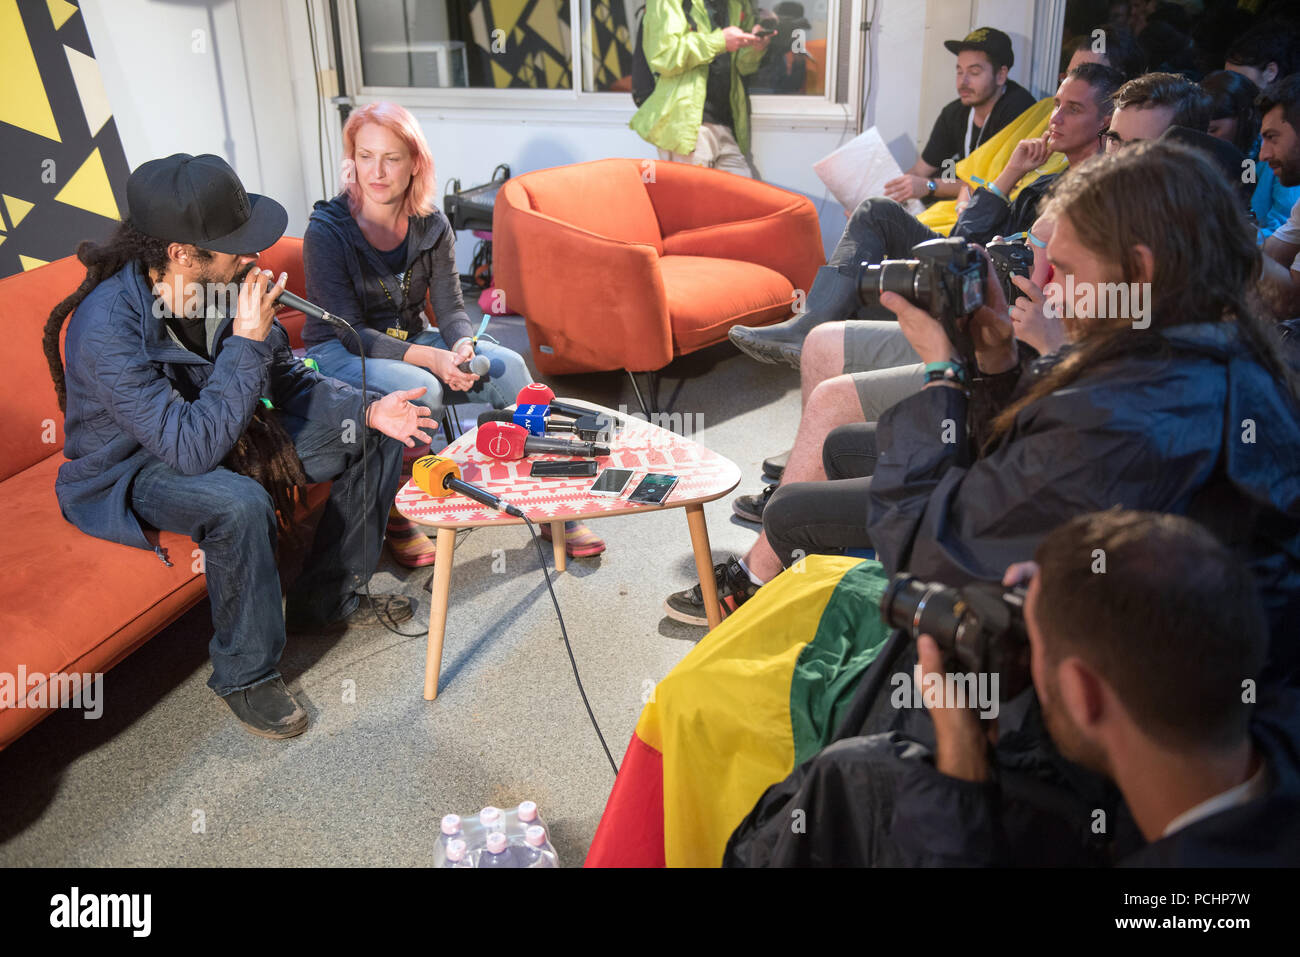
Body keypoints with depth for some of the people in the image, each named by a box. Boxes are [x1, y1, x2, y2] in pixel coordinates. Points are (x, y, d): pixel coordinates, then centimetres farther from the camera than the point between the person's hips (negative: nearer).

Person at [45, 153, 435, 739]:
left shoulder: (229, 282, -13)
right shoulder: (108, 326, -33)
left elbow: (285, 378, 1)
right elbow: (191, 447, -37)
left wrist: (366, 410, -14)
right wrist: (247, 341, -35)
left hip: (224, 432, 7)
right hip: (133, 469, -7)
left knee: (379, 433, 0)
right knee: (240, 504, -39)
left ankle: (327, 599, 13)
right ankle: (245, 675, -13)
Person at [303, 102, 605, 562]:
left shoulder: (431, 227, -2)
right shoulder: (327, 231, -17)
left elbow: (451, 309, -3)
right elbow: (351, 333, -20)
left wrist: (462, 347, -28)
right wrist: (431, 358, -32)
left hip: (412, 341, 5)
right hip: (338, 353, -5)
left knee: (507, 365, -18)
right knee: (421, 390, -36)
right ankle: (395, 512, -13)